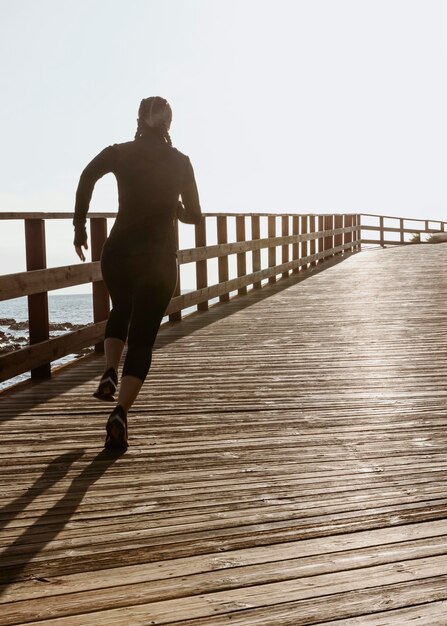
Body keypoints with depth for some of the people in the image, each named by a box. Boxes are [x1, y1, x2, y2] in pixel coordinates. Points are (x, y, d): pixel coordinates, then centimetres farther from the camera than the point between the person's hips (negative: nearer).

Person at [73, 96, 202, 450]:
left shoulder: (120, 153, 3)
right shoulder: (180, 162, 4)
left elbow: (89, 175, -15)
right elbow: (194, 215, 8)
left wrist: (80, 225, -8)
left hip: (119, 252, 1)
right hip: (160, 259, -1)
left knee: (121, 311, 30)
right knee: (142, 338, -1)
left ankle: (110, 374, 11)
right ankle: (120, 413, -18)